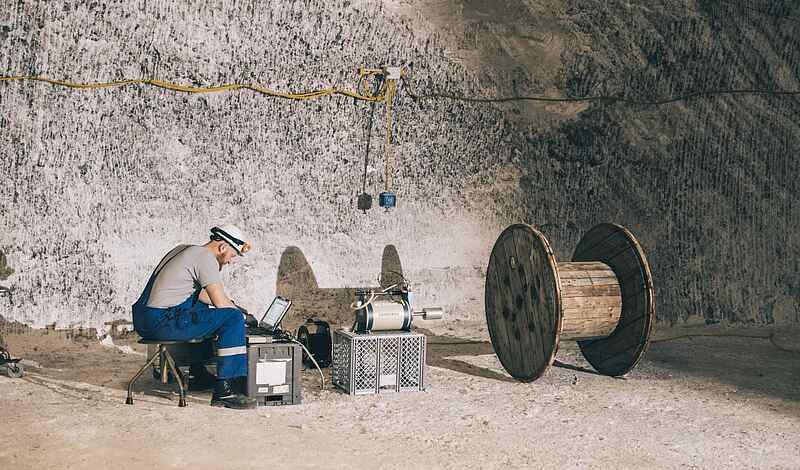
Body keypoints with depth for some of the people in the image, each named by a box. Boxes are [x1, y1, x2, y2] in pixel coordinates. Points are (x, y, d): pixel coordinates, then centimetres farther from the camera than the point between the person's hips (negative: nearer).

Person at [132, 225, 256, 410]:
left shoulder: (182, 249, 21)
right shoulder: (205, 257, -8)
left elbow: (201, 294, 28)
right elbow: (221, 302, -11)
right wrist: (242, 313, 7)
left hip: (143, 321, 10)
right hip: (163, 323, -10)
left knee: (201, 307, 35)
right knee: (233, 318, -13)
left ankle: (197, 373, 41)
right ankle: (224, 391, -16)